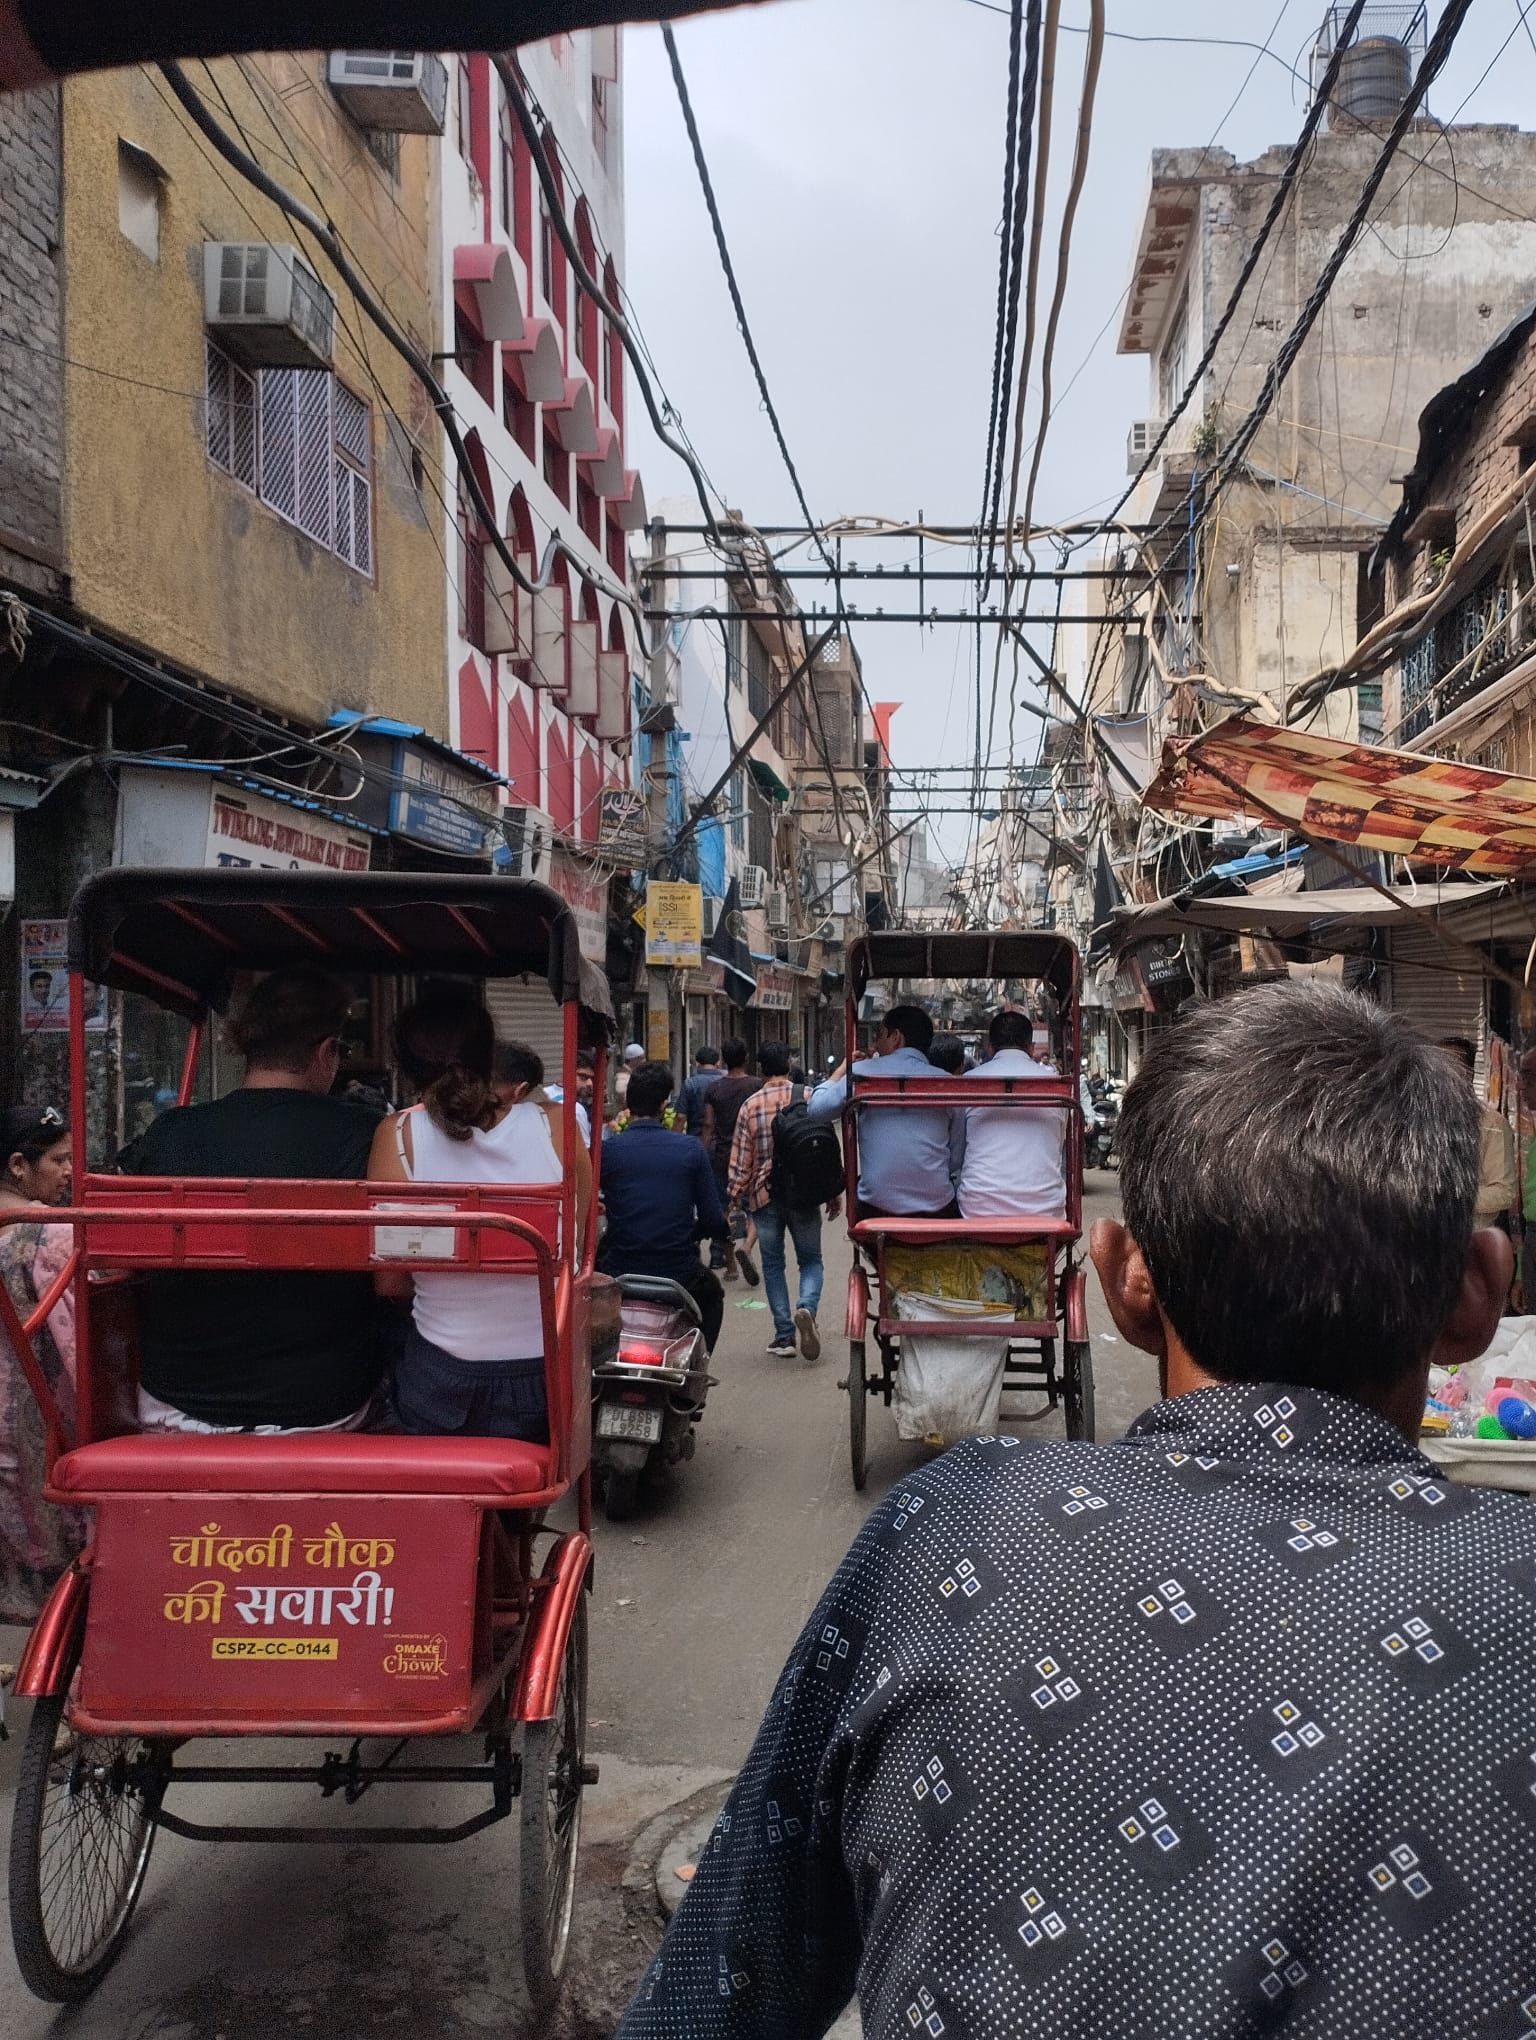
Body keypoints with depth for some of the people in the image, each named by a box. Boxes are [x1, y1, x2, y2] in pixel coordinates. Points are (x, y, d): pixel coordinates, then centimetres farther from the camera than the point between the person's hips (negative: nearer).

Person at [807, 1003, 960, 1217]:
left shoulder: (864, 1072, -3)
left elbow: (817, 1108, 5)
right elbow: (956, 1158, 7)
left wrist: (842, 1068, 19)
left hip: (878, 1207, -1)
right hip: (938, 1209, 2)